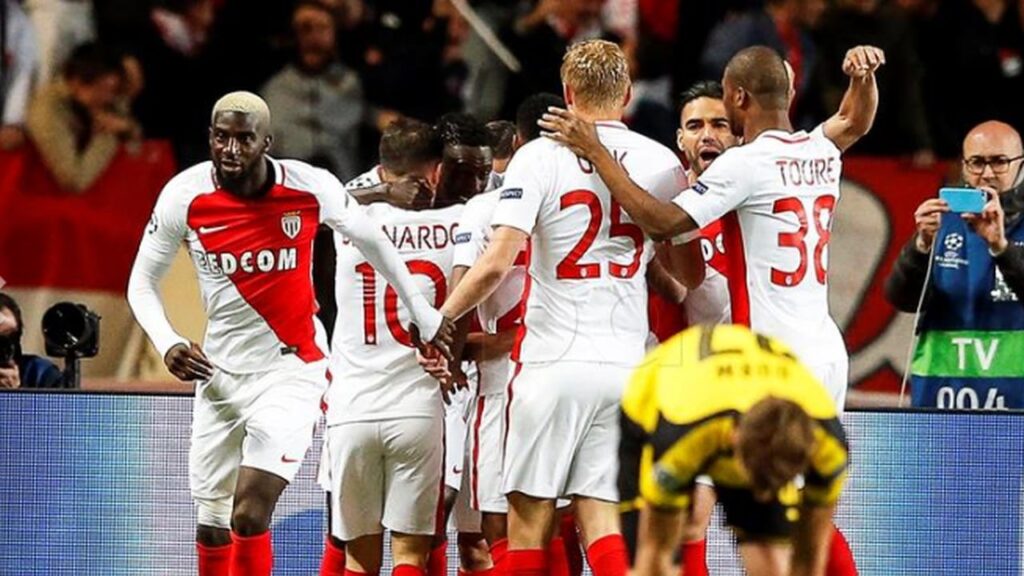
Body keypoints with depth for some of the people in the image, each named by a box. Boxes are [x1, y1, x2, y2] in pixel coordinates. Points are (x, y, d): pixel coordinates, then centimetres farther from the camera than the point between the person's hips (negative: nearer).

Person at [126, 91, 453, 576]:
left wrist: (423, 316, 14)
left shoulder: (309, 189, -13)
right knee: (212, 527, 8)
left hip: (291, 368, -3)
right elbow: (142, 282, 3)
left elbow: (373, 242, 6)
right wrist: (167, 344, -15)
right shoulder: (185, 196, -9)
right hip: (220, 371, 3)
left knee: (250, 516, -18)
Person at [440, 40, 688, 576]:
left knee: (530, 517, 4)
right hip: (625, 365, 3)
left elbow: (496, 264, -12)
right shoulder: (663, 163, 5)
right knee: (599, 515, 3)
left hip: (554, 364, -3)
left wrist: (439, 318, 1)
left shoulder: (541, 156, -5)